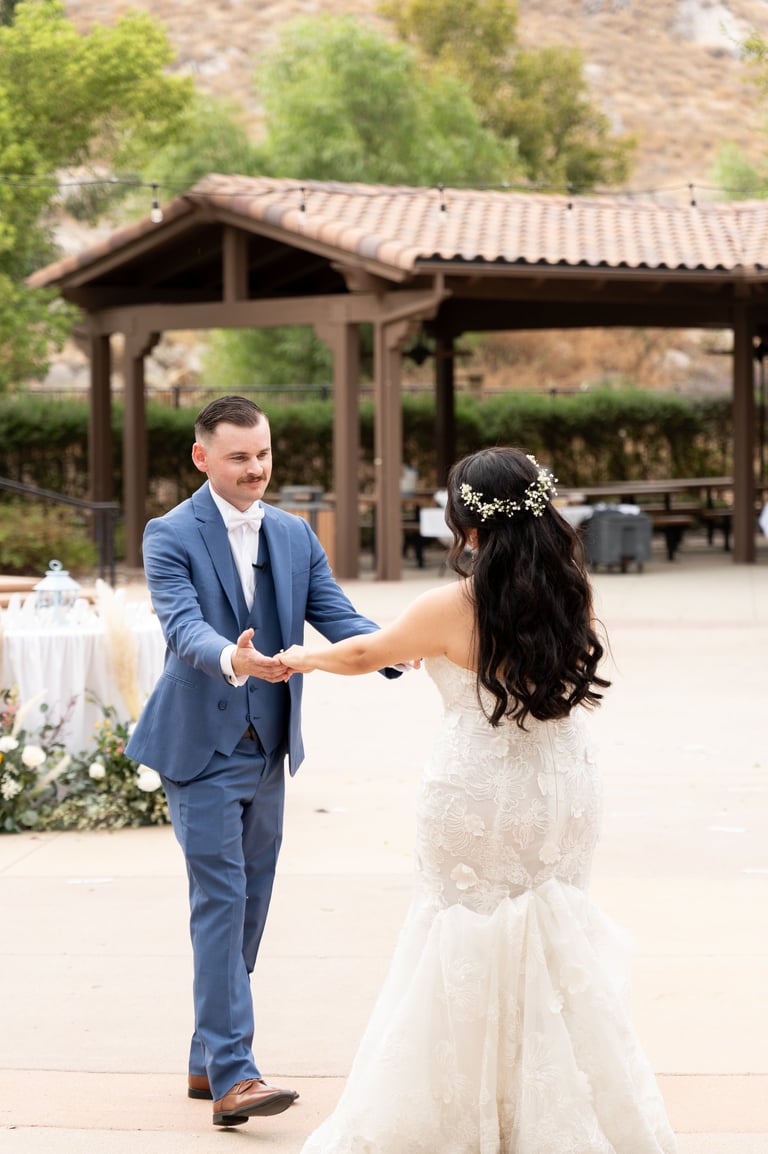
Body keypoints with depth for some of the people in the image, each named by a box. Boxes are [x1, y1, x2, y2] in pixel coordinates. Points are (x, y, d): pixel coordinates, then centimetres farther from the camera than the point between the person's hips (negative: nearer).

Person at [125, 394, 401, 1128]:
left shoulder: (295, 537, 9)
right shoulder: (171, 535, -8)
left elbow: (338, 618, -1)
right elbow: (183, 627, -23)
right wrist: (232, 659, -44)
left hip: (266, 751, 6)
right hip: (202, 748, -6)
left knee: (248, 908, 11)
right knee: (221, 903, -11)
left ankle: (208, 1061, 23)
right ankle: (232, 1077, -12)